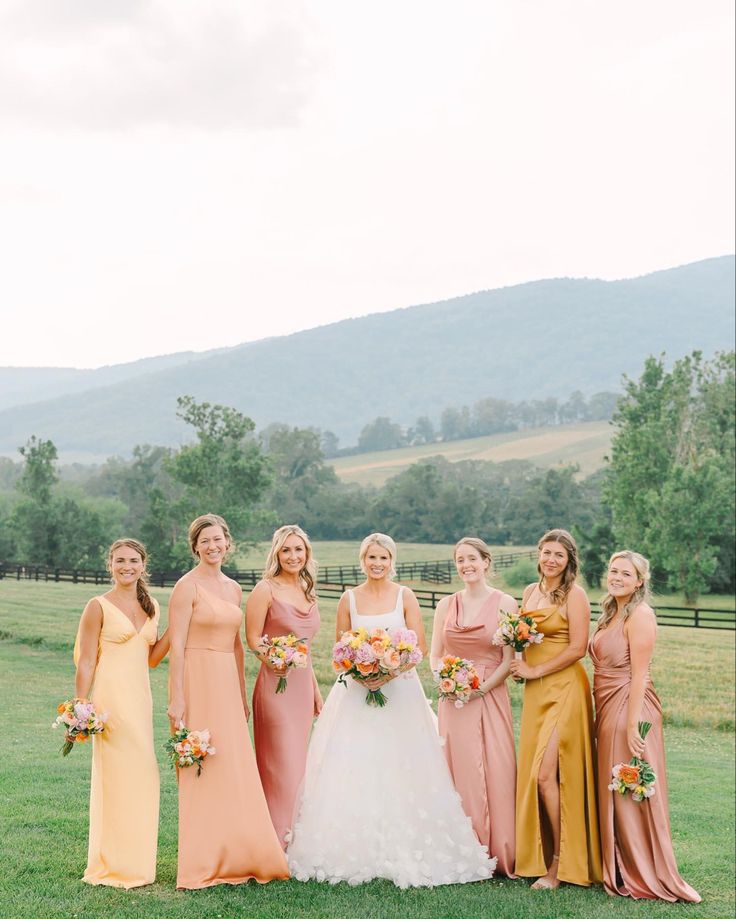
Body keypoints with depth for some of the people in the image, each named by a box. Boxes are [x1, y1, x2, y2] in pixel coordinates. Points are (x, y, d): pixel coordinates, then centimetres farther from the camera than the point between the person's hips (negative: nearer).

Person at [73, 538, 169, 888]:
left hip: (141, 696, 6)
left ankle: (135, 864, 20)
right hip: (111, 697, -6)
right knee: (119, 776, -5)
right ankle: (114, 866, 7)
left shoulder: (150, 606, 13)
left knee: (141, 776, 9)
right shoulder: (99, 606, -5)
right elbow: (86, 662, -6)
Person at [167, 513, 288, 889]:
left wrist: (242, 695, 18)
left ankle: (235, 857, 20)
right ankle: (202, 863, 7)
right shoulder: (187, 586, -7)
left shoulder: (233, 588, 14)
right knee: (202, 770, -3)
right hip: (197, 679, -7)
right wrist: (177, 699, -17)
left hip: (227, 683, 7)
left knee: (234, 770, 10)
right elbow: (177, 645, -12)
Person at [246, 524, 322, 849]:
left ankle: (294, 842, 18)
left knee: (297, 766, 10)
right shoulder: (265, 590, -7)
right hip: (276, 684, -7)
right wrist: (274, 659, -26)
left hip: (302, 685, 7)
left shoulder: (307, 592, 14)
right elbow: (252, 638, -8)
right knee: (282, 765, -6)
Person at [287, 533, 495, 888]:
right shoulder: (349, 599, 5)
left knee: (398, 773, -3)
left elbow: (420, 647, -2)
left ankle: (403, 852, 5)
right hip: (356, 692, 1)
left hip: (400, 691, -1)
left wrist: (391, 672, -16)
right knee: (354, 772, -2)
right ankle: (355, 853, 5)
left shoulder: (405, 597, 1)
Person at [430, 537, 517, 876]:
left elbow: (509, 660, -4)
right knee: (458, 775, 1)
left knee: (495, 774, -4)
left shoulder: (505, 604, 0)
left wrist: (480, 688, -13)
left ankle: (498, 853, 6)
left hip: (490, 698, -2)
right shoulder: (446, 605, 10)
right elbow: (434, 655, 12)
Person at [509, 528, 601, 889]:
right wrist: (520, 666, 3)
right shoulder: (530, 592, 13)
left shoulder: (574, 595, -8)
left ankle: (561, 863, 0)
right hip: (535, 693, 7)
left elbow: (578, 647, -14)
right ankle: (542, 856, 17)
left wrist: (536, 671, -10)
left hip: (564, 689, -7)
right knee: (532, 774, 6)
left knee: (546, 774, -11)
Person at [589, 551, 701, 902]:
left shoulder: (640, 615, -13)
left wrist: (632, 724, -21)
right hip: (607, 711, 9)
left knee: (632, 793, -2)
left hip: (630, 708, -9)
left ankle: (646, 876, 8)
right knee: (611, 792, 13)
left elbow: (639, 673, -18)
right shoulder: (611, 613, 14)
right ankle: (618, 869, 23)